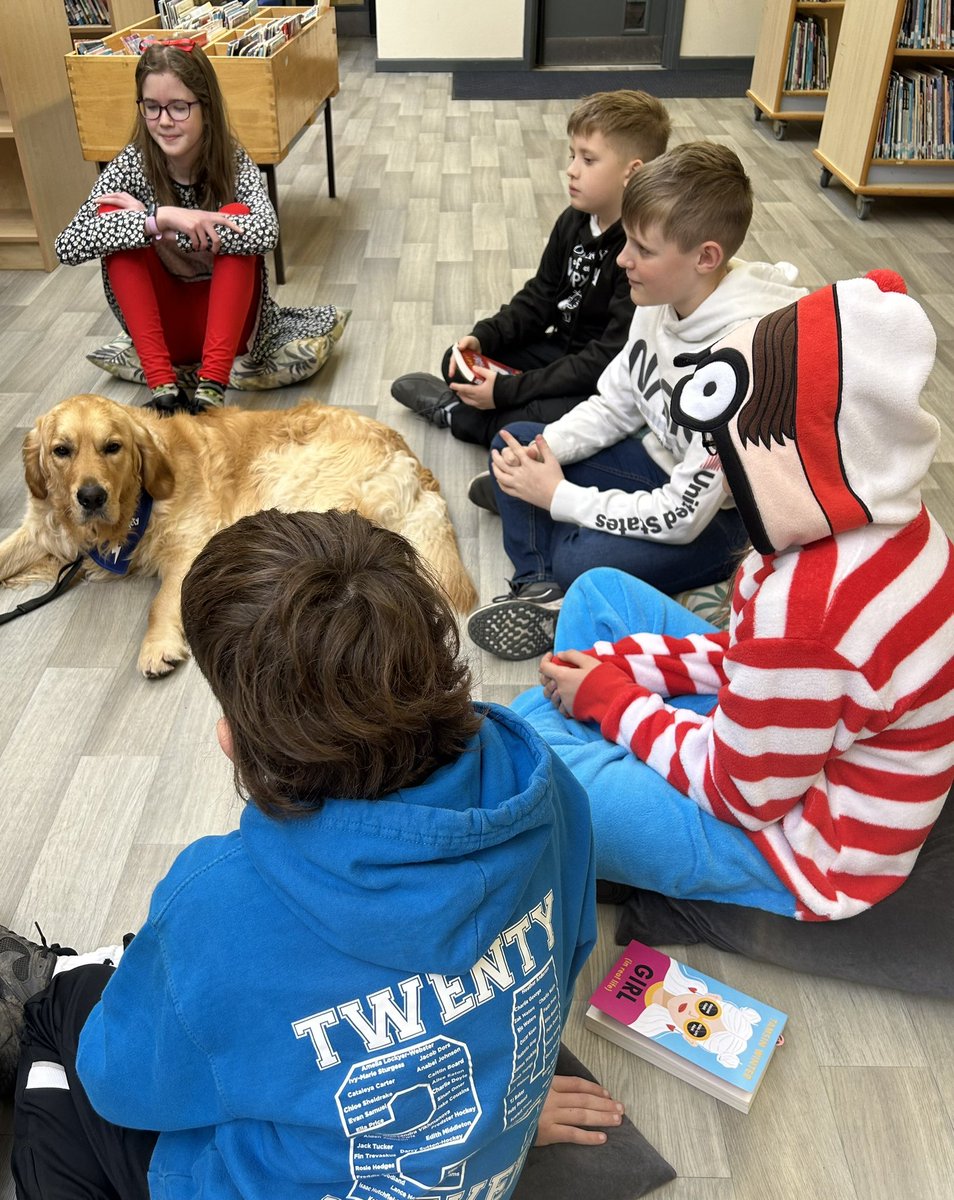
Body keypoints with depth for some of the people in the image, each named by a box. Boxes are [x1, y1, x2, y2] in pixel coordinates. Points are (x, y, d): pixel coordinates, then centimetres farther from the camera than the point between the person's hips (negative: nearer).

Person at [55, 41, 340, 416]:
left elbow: (265, 233, -32)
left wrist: (165, 231, -29)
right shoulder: (131, 166, -9)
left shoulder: (233, 163, -10)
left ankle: (211, 388, -35)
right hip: (162, 325, 1)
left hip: (228, 319, -1)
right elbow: (66, 247, -22)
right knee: (112, 215, -20)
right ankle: (162, 385, -30)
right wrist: (159, 218, -33)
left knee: (236, 215, -24)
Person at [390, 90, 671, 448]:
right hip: (563, 350, 8)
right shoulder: (573, 222, 1)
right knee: (459, 361, 5)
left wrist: (506, 390, -28)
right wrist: (483, 337, -10)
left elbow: (608, 361, -29)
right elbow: (540, 298, 10)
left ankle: (458, 412, -10)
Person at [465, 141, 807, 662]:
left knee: (583, 561, -33)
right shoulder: (663, 301, -9)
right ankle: (540, 588, -11)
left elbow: (680, 516, -29)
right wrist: (545, 448, -13)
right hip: (662, 462, 8)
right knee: (513, 446, -2)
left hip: (720, 516, -8)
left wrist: (558, 495, -22)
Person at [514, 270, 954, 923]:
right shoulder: (893, 523, -9)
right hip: (789, 748, 9)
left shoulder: (807, 603, -38)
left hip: (801, 840, -9)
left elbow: (742, 793, -24)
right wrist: (617, 666, -5)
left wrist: (611, 698, -12)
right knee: (598, 592, 10)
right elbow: (753, 654, 3)